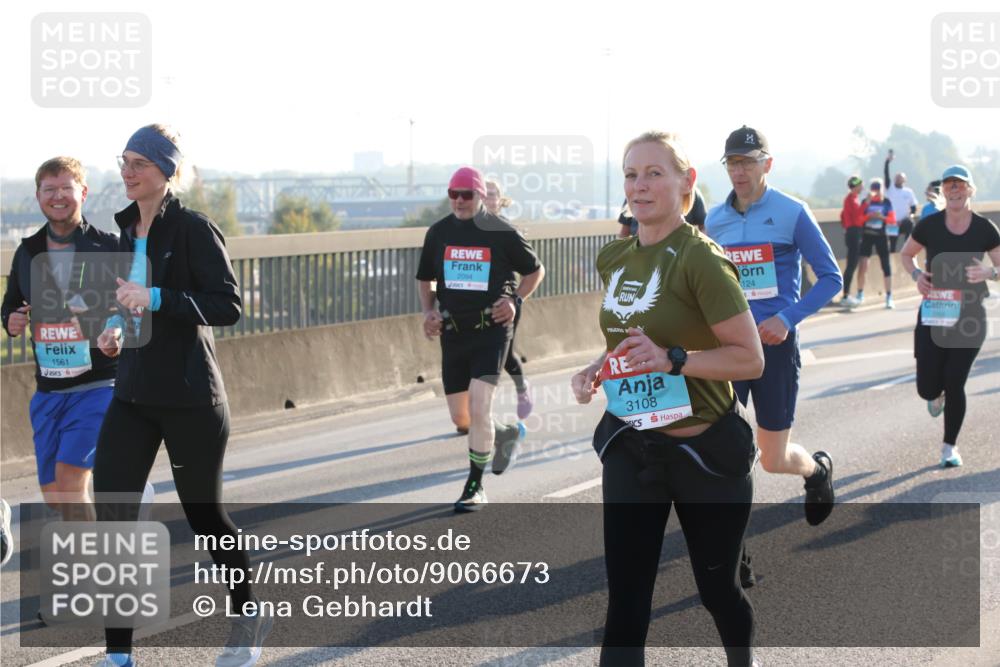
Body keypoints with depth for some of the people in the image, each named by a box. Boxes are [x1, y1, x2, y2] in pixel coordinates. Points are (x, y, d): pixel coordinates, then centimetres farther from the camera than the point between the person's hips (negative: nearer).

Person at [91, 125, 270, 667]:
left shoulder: (193, 229, -12)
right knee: (111, 514, -4)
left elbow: (228, 306, -18)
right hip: (133, 394, 7)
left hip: (189, 397, -7)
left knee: (203, 511, 8)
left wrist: (154, 298, -26)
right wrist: (118, 328, 5)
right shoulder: (128, 230, 11)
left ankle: (249, 618, 33)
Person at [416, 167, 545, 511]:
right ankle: (507, 434, 41)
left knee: (479, 408, -15)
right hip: (453, 331, 4)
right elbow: (424, 279, 18)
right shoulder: (438, 233, 5)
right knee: (460, 417, 9)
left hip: (491, 330, -4)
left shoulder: (502, 233, -5)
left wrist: (516, 300, -7)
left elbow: (535, 270, 8)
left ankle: (475, 486, -2)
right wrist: (429, 311, 1)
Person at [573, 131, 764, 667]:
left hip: (704, 452, -5)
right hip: (630, 447, 5)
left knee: (716, 589, 13)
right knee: (625, 607, -1)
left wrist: (671, 358, -28)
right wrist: (596, 372, 2)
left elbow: (750, 359, -16)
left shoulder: (700, 258, -15)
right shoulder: (613, 259, 7)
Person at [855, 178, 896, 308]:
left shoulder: (886, 202, 2)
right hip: (867, 235, 0)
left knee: (886, 265, -1)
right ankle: (860, 294, 12)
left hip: (881, 236, 0)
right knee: (863, 264, -2)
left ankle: (889, 297, 4)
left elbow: (892, 220, 0)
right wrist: (869, 215, -23)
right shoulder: (866, 202, 1)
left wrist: (882, 217, -17)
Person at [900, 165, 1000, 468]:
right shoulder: (929, 226, -2)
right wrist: (916, 274, -7)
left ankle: (950, 446, 17)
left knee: (955, 384, -2)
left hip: (969, 317, -1)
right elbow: (906, 254, 13)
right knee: (927, 388, -2)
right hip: (933, 315, 1)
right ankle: (937, 394, 38)